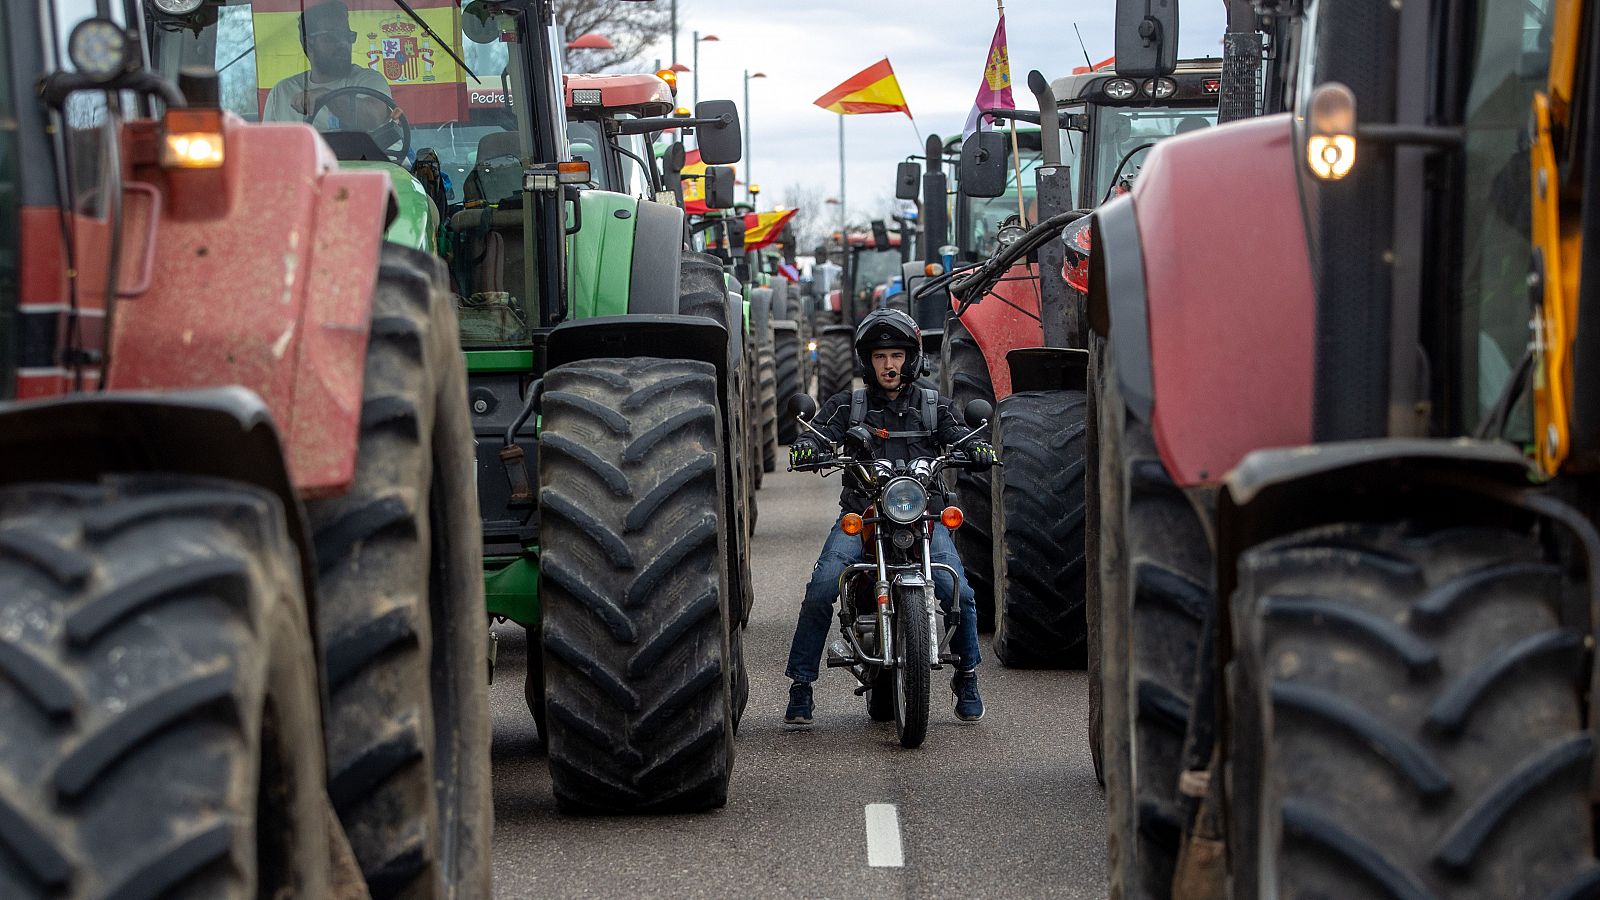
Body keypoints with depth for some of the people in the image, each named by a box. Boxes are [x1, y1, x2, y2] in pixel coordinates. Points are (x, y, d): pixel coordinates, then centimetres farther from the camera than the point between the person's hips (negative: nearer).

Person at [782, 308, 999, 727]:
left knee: (957, 592, -18)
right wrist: (806, 448, -26)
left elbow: (956, 434, 2)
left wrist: (975, 447, -22)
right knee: (821, 590, -21)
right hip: (861, 515, 0)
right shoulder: (847, 406, 12)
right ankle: (801, 684, -7)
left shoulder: (933, 406, 16)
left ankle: (967, 677, 8)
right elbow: (820, 431, -2)